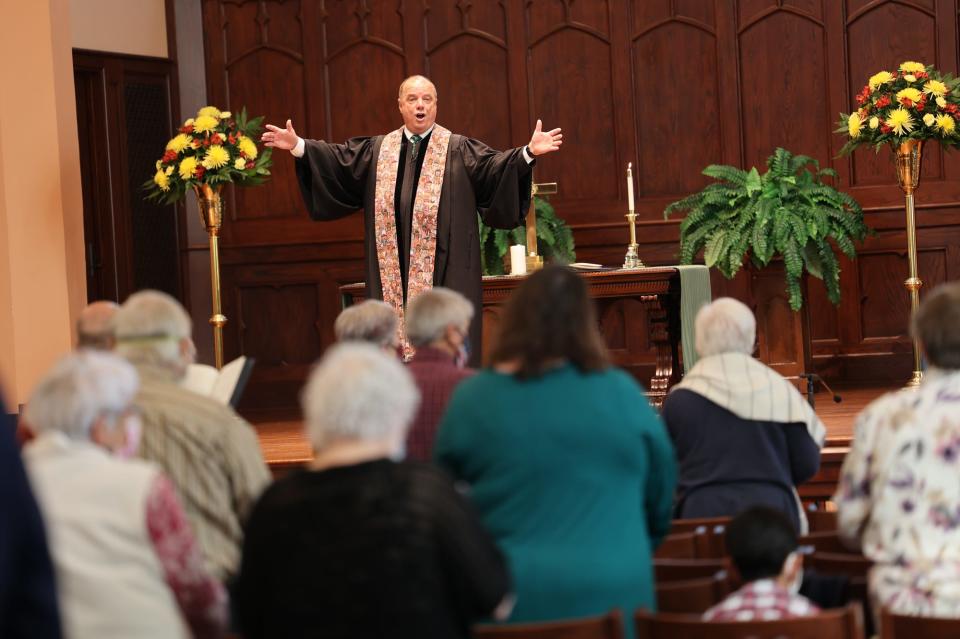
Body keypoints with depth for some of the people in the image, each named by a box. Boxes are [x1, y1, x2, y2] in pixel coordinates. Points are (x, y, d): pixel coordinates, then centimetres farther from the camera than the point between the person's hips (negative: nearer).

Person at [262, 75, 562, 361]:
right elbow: (337, 161, 13)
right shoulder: (377, 150, 14)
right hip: (394, 273, 3)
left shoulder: (459, 150, 3)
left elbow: (494, 166, -8)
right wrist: (298, 146, 2)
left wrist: (528, 152, -25)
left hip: (445, 275, -3)